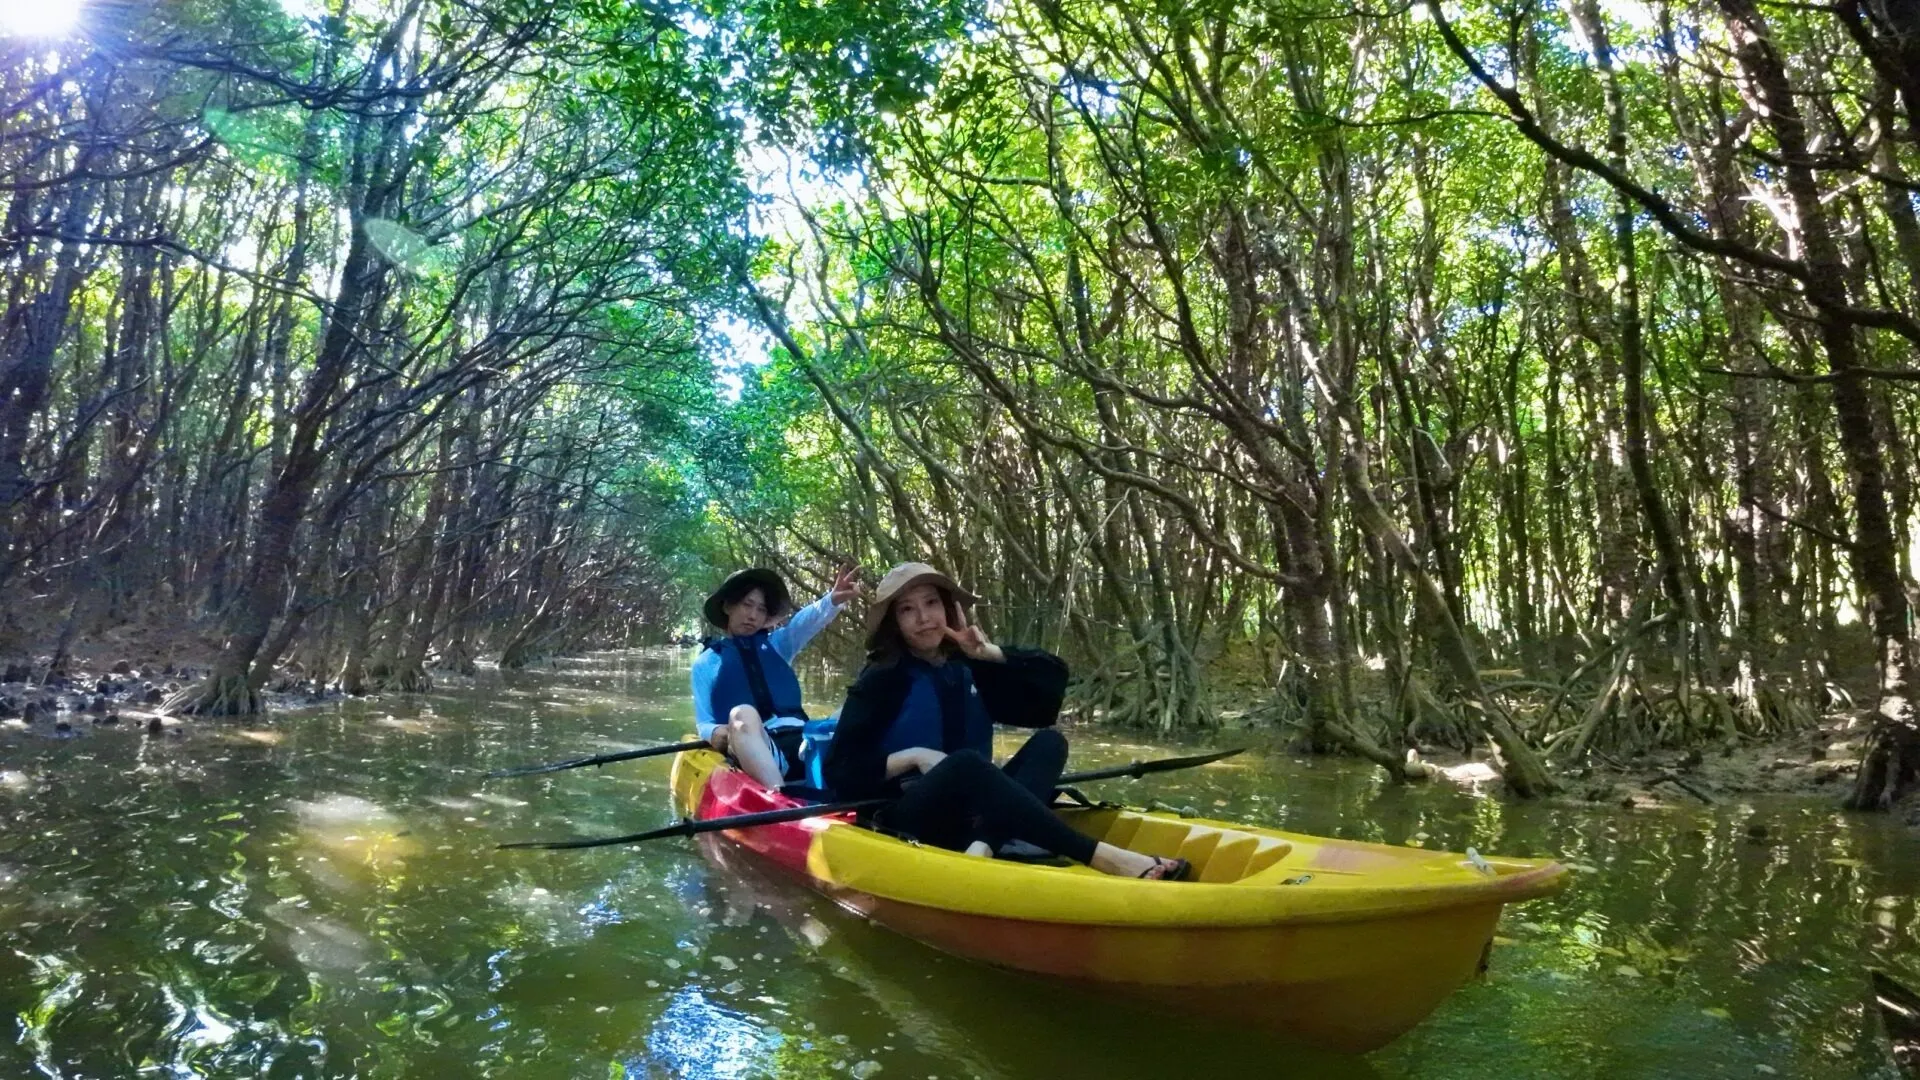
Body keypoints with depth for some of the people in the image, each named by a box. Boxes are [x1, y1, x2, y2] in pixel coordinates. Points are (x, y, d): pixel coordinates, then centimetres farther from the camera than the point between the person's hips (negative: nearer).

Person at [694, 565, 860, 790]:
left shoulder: (776, 644, 26)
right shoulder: (706, 663, 21)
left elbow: (807, 620, 3)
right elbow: (705, 724, 13)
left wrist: (833, 600, -19)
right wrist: (718, 734, -13)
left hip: (799, 739, 3)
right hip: (752, 751, -3)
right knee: (741, 714, -36)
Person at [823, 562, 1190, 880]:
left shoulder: (970, 671, 11)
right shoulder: (881, 682, -3)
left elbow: (1051, 677, 4)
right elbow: (839, 772, -9)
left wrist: (990, 653, -6)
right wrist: (913, 756, -18)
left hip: (972, 814, 6)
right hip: (909, 819, -6)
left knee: (1049, 741, -12)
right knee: (965, 763, -35)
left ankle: (984, 845, -39)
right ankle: (1104, 858, -40)